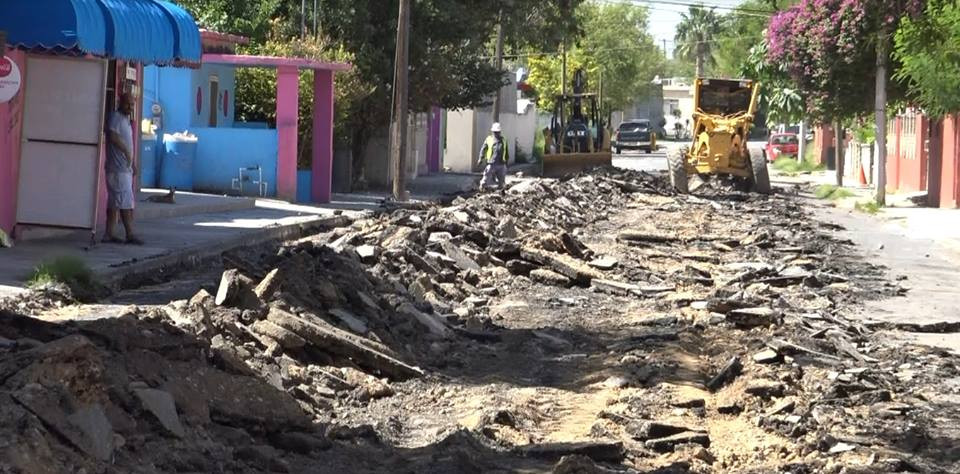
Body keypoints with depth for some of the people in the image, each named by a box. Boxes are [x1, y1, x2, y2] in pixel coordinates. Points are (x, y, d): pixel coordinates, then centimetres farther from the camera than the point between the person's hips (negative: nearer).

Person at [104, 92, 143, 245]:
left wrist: (133, 163, 25)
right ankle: (130, 234, -8)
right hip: (118, 168, -10)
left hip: (125, 168, 10)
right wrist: (126, 151, -19)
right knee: (125, 202, -9)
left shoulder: (126, 119, 20)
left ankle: (109, 234, 11)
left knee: (114, 203, 9)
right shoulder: (116, 117, -10)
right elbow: (113, 136, -26)